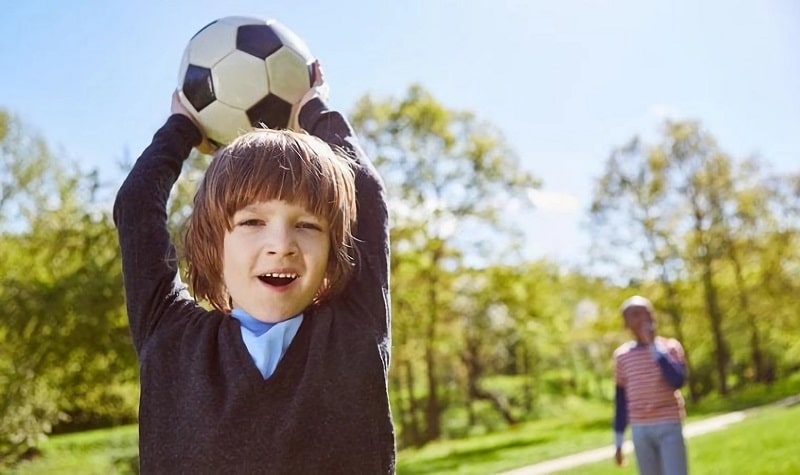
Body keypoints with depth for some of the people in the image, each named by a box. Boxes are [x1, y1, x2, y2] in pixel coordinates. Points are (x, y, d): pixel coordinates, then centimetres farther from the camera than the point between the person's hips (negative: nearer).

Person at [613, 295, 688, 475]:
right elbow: (621, 399, 10)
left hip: (669, 426, -3)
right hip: (639, 429, 3)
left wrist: (653, 346, -19)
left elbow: (677, 381, -20)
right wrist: (619, 442, 10)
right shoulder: (622, 355, 5)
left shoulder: (670, 347, -3)